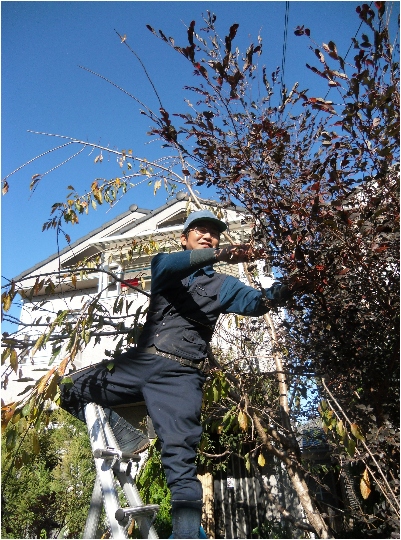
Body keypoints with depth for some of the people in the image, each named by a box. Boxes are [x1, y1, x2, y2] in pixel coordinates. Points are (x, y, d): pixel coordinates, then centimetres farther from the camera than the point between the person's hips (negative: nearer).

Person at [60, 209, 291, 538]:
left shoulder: (222, 284, 16)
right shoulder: (164, 265, 14)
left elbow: (254, 302, -2)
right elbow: (170, 265, -12)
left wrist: (277, 294, -25)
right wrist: (219, 255, -30)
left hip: (180, 376, -2)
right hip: (140, 362, 2)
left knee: (181, 460, -11)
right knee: (70, 390, 2)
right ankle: (123, 434, 6)